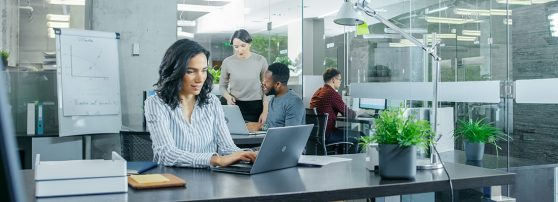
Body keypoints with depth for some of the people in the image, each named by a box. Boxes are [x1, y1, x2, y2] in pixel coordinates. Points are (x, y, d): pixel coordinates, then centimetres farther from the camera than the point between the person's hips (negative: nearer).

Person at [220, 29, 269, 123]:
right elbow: (222, 86, 9)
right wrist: (228, 96, -12)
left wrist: (265, 111, -3)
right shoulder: (227, 62, -4)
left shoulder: (260, 60, -5)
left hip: (256, 106, 0)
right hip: (235, 106, 0)